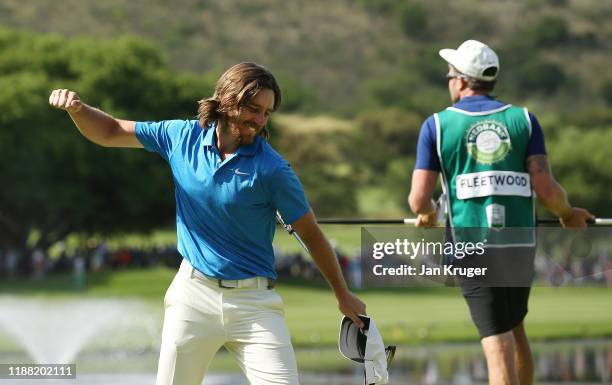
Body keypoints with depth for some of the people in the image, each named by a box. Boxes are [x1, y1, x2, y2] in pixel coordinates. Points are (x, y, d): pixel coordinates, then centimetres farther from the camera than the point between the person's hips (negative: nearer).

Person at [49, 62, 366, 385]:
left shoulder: (273, 170, -8)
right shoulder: (183, 136, 2)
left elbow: (310, 233, 0)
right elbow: (109, 132, 11)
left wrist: (343, 295, 6)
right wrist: (76, 107, -9)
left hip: (253, 301, -2)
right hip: (194, 294, 2)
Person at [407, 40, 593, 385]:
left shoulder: (437, 124, 0)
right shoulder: (523, 119, 5)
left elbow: (419, 201, -4)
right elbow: (547, 189, -6)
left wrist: (428, 213, 20)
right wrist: (568, 214, 15)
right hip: (520, 244, 3)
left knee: (498, 344, -4)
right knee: (516, 330, 22)